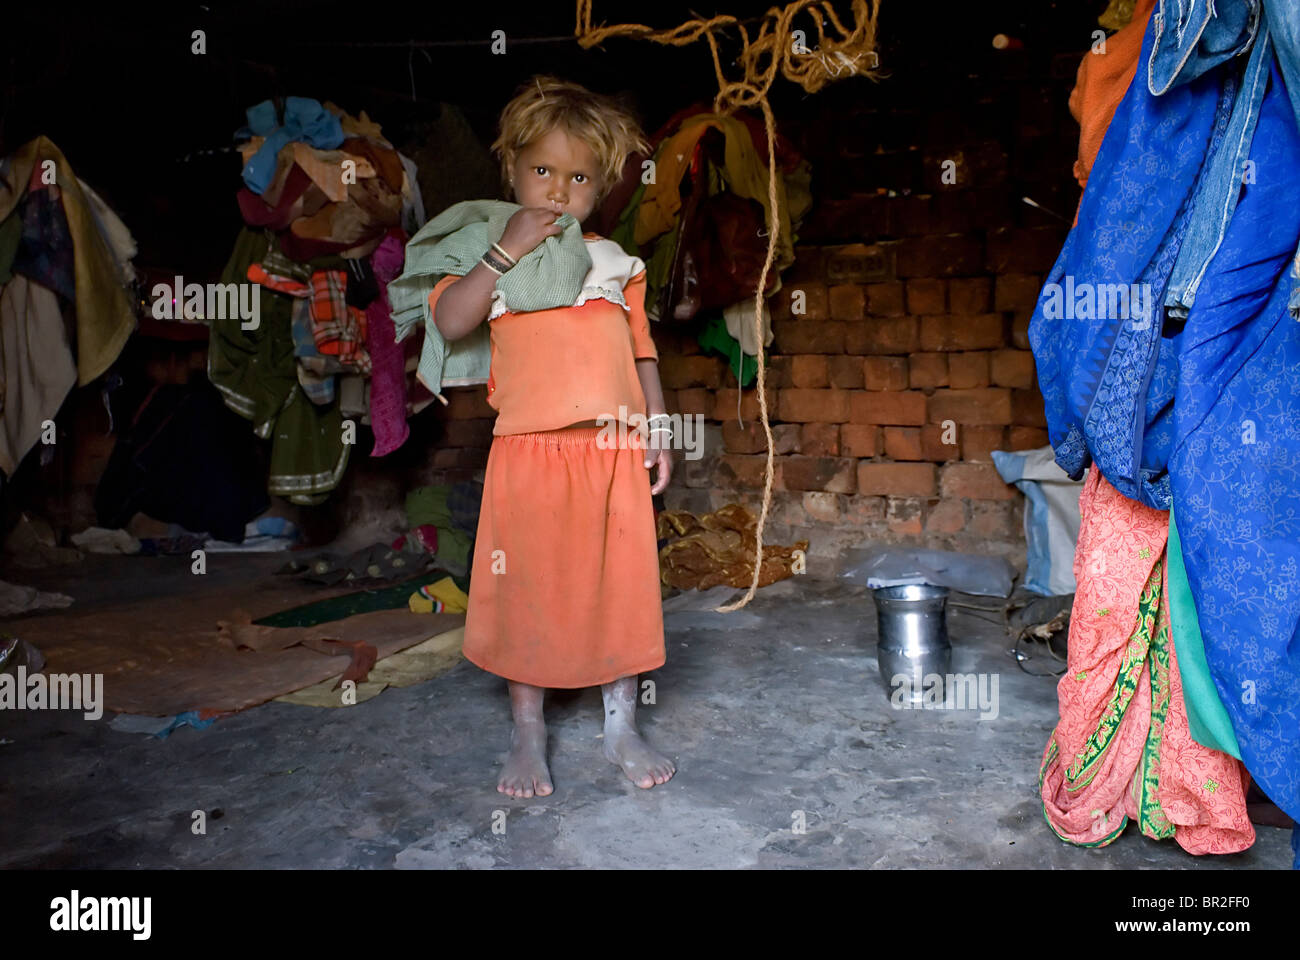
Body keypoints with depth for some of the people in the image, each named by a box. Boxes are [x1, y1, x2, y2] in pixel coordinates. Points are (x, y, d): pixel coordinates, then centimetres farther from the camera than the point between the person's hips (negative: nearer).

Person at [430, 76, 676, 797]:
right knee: (528, 593, 5)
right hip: (529, 453, -2)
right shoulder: (489, 257, 6)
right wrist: (506, 251, -15)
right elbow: (450, 322, -12)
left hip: (615, 451, 3)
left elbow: (641, 351, 17)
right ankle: (528, 737, 23)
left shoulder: (614, 261, 14)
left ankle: (621, 728, 25)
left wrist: (657, 427, 9)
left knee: (621, 589, 8)